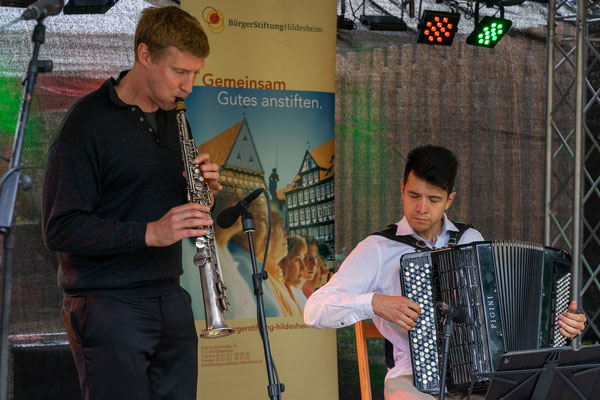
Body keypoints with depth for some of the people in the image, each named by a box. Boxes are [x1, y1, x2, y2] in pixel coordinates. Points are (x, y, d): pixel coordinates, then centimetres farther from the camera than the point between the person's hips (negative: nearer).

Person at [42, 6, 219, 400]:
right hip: (109, 307, -7)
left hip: (169, 298, 7)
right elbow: (61, 229, -16)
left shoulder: (173, 118, 13)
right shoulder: (88, 123, -12)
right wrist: (149, 233, -26)